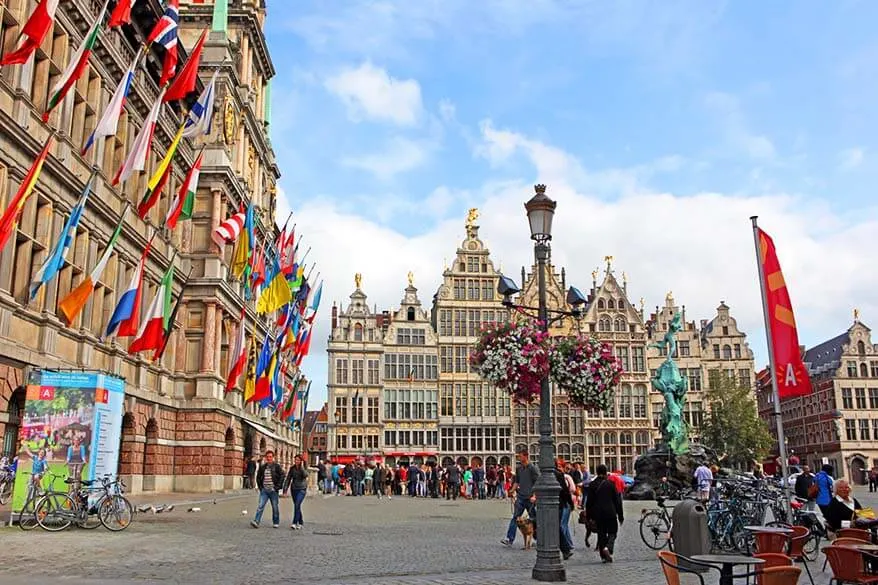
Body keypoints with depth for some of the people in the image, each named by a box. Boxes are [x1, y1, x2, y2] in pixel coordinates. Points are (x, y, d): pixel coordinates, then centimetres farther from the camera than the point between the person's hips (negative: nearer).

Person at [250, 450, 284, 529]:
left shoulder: (277, 466, -2)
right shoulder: (262, 467, 8)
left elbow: (282, 476, -5)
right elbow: (258, 477, 18)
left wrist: (278, 487, -10)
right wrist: (260, 486, 9)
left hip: (273, 490, -2)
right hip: (264, 490, 2)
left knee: (275, 507, 6)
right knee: (260, 506, -9)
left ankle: (276, 523, 18)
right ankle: (256, 521, -14)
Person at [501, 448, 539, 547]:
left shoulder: (533, 468, -9)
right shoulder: (519, 468, 11)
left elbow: (537, 483, -12)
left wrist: (534, 496, -19)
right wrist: (513, 489, 3)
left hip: (530, 498, -5)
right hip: (520, 497, 5)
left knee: (533, 519, 7)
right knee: (515, 517, -2)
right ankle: (509, 539, -5)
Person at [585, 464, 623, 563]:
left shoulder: (592, 484, 0)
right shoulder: (611, 483, -3)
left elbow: (589, 501, 1)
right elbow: (617, 500, 0)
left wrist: (588, 515, 8)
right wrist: (620, 516, 6)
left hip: (597, 514, 2)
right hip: (610, 513, -2)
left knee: (601, 534, 10)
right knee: (612, 532, 8)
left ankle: (604, 556, 6)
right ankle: (608, 548, -19)